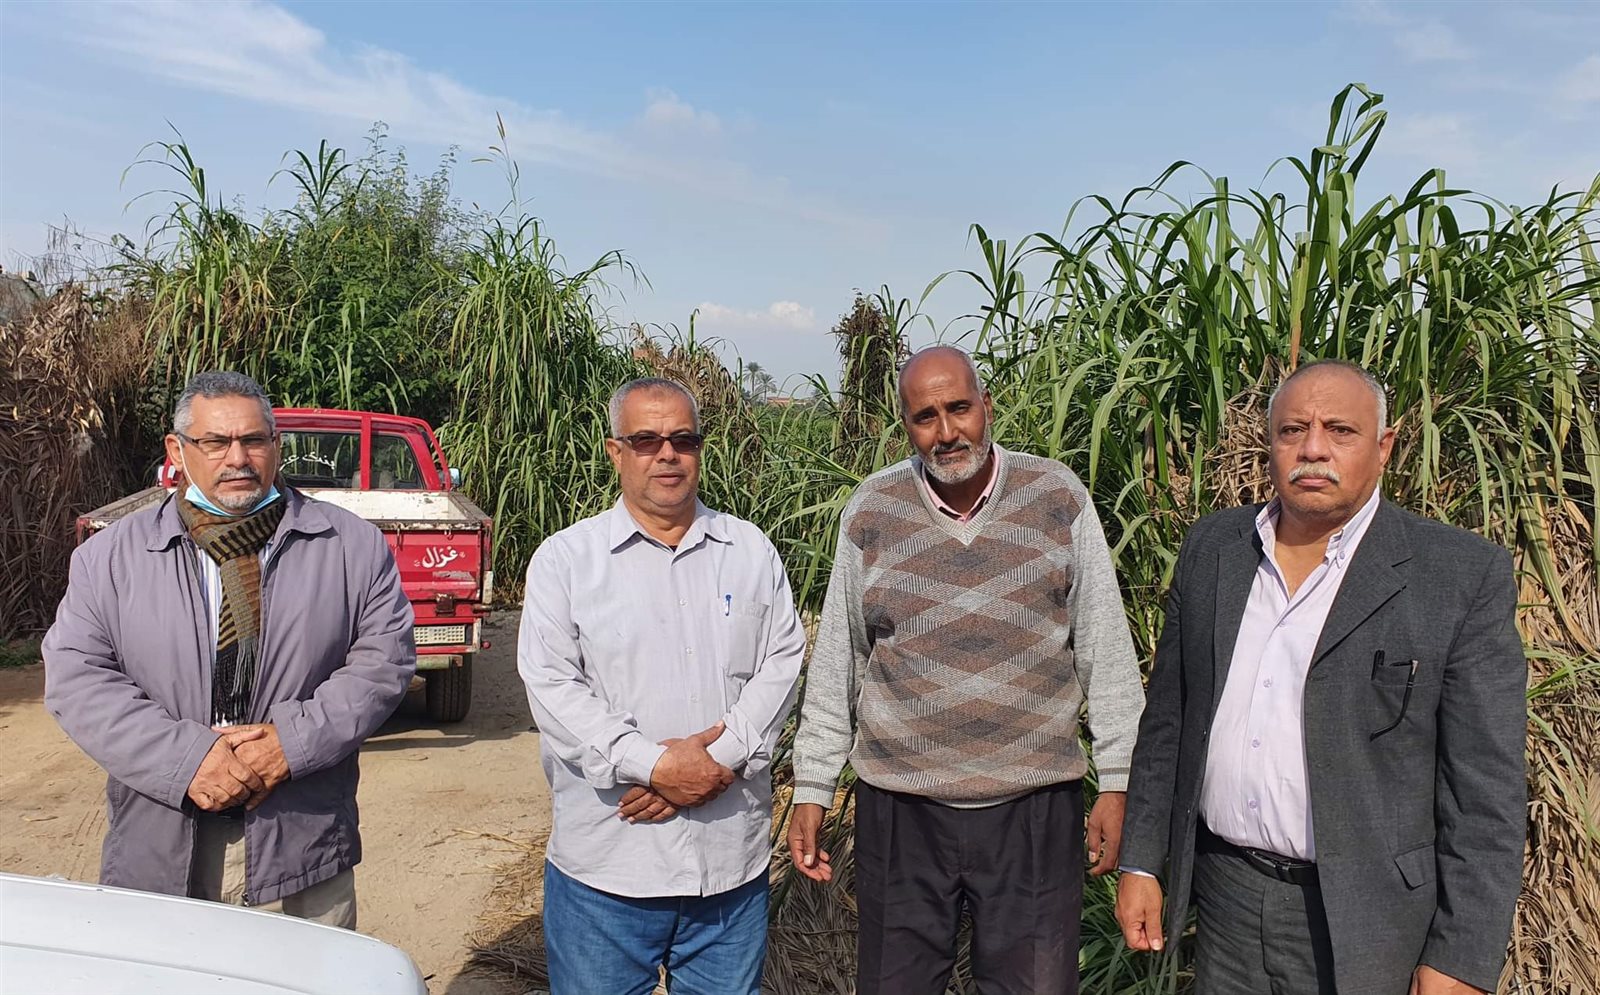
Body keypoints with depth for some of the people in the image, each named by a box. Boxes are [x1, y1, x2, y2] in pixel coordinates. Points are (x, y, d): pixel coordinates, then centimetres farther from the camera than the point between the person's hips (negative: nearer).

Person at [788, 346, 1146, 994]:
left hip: (1036, 805, 0)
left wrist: (1118, 780, 0)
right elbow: (836, 661, 5)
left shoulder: (1060, 497, -2)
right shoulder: (871, 510, -1)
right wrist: (811, 788, 4)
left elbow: (1105, 649, 2)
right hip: (900, 805, 1)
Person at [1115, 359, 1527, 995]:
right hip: (1224, 897, 4)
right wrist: (1140, 863, 6)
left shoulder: (1466, 577, -10)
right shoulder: (1211, 548, 2)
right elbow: (1167, 720, 7)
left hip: (1363, 925, -3)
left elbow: (1485, 792, -10)